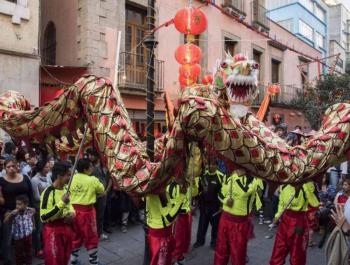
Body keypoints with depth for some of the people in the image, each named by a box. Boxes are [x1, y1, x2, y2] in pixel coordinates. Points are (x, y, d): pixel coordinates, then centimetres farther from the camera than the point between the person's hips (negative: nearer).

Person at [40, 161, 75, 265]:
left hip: (67, 228, 8)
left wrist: (72, 213, -1)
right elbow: (44, 217, -25)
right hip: (54, 231, -8)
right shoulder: (48, 192, -20)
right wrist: (61, 203, -29)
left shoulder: (65, 189, 5)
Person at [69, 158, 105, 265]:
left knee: (75, 236, 21)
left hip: (73, 210, 5)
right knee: (91, 237, 10)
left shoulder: (71, 178, -1)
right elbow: (102, 192, 1)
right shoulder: (93, 180, -13)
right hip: (86, 211, -5)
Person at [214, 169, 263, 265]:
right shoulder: (228, 176, 5)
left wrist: (236, 176, -18)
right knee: (221, 250, 20)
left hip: (240, 222, -5)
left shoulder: (255, 179, -14)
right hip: (225, 218, 5)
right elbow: (221, 193, 13)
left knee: (238, 255, 10)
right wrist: (226, 200, -9)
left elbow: (244, 192, -30)